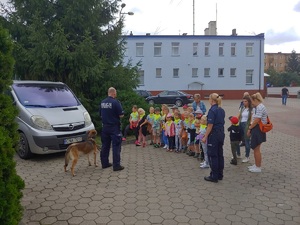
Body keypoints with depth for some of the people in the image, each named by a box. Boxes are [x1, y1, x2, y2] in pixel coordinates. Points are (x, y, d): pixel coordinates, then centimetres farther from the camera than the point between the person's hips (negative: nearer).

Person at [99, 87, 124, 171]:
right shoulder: (115, 102, -14)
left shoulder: (102, 102, 6)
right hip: (114, 127, -6)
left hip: (105, 127, 6)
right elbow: (121, 115, -14)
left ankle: (105, 163, 22)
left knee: (105, 145, 14)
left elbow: (100, 115, 14)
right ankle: (116, 165, -1)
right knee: (116, 146, -2)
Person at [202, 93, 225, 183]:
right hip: (221, 134, 9)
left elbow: (210, 125, -19)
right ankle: (220, 175, 23)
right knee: (220, 154, 14)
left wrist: (205, 137, -14)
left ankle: (214, 176, 7)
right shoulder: (222, 110, 10)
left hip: (213, 135, -8)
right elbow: (222, 123, 13)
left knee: (212, 155, 1)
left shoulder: (212, 110, -16)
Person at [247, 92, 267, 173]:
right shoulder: (258, 107, 13)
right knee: (255, 149, 19)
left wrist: (249, 128, -11)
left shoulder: (260, 107, -19)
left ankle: (258, 167, 14)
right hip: (256, 130, 10)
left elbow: (256, 121, -22)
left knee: (256, 149, 1)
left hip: (258, 130, -10)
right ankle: (256, 165, 32)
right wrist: (251, 129, 8)